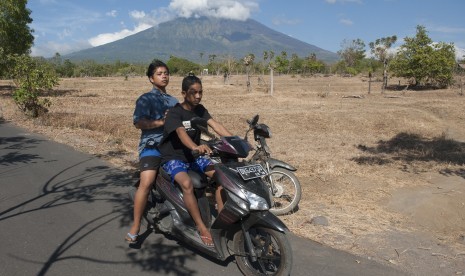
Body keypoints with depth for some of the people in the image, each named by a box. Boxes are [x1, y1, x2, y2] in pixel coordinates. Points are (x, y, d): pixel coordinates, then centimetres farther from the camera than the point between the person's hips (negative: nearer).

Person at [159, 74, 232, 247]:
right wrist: (196, 147, -57)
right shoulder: (175, 112, -16)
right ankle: (202, 228, -23)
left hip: (194, 156, 6)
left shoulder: (200, 109, 2)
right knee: (187, 184, -34)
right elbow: (181, 133, -36)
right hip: (173, 157, -6)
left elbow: (215, 125, -12)